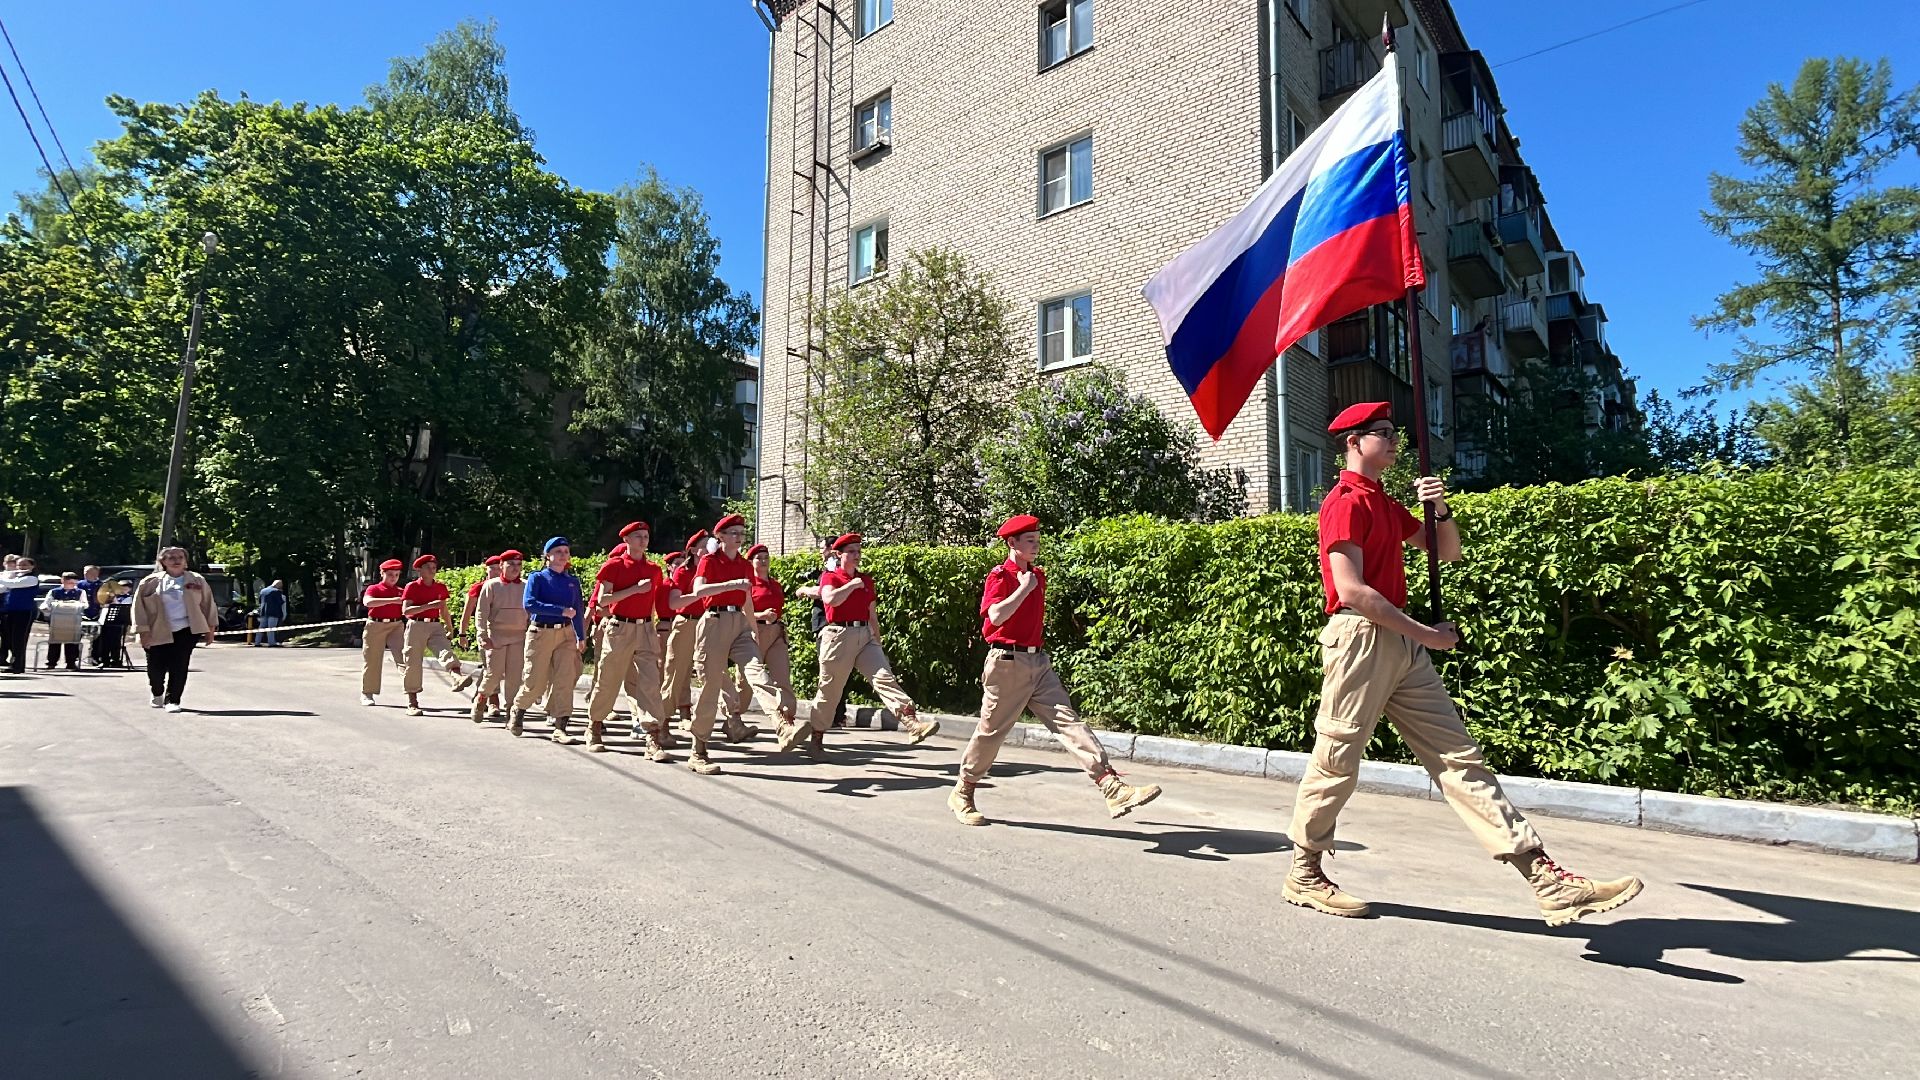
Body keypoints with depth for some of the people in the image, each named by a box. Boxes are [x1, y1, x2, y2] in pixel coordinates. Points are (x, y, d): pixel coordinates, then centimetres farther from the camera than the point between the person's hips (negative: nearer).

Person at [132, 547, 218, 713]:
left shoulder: (197, 581, 6)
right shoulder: (150, 583, 3)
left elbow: (208, 604, 10)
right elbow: (139, 607, 2)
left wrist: (210, 629, 8)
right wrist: (143, 631, -5)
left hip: (186, 631, 0)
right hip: (157, 633, 0)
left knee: (179, 667, -7)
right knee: (156, 668, 5)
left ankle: (172, 700, 5)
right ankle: (158, 694, 36)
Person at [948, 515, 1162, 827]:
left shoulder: (1038, 576, 15)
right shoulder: (999, 576, -9)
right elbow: (996, 615, -26)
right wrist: (1024, 588, -19)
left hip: (1038, 662, 7)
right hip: (1007, 663, -6)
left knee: (1068, 721, -5)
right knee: (991, 731, 4)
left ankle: (1113, 789, -15)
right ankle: (961, 794, 23)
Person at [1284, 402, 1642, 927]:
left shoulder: (1385, 503, 20)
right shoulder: (1346, 501, -10)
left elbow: (1448, 552, 25)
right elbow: (1351, 591, -19)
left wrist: (1441, 509, 4)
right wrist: (1424, 633, -13)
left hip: (1402, 645, 9)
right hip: (1360, 639, -9)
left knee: (1459, 756, 5)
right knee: (1336, 762, 0)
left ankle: (1546, 877, 5)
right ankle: (1302, 875, 16)